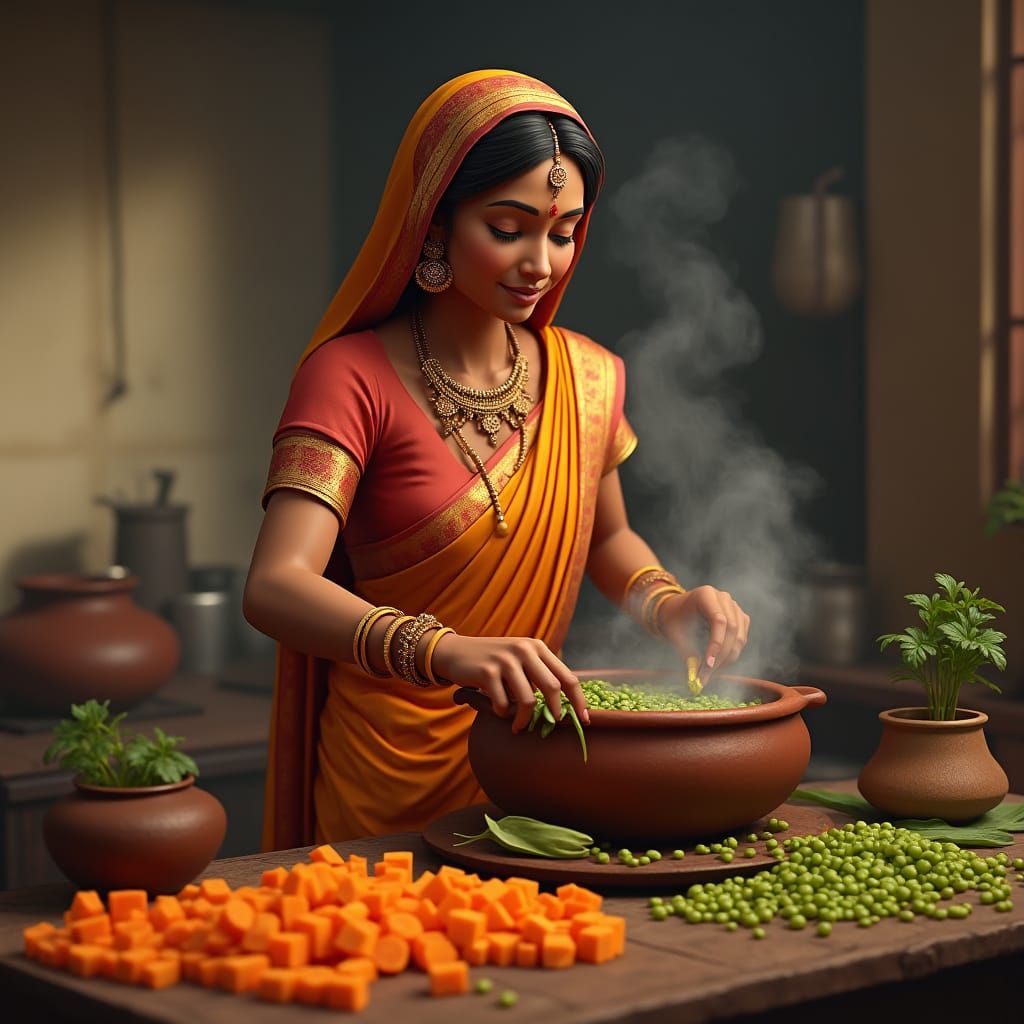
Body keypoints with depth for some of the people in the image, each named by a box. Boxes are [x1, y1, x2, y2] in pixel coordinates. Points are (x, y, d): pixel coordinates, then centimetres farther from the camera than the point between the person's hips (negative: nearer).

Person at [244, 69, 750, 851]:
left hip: (534, 756, 5)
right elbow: (276, 588, -27)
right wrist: (441, 651, -43)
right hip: (389, 778, -5)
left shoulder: (586, 378, 2)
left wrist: (666, 601, -2)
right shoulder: (353, 377, -14)